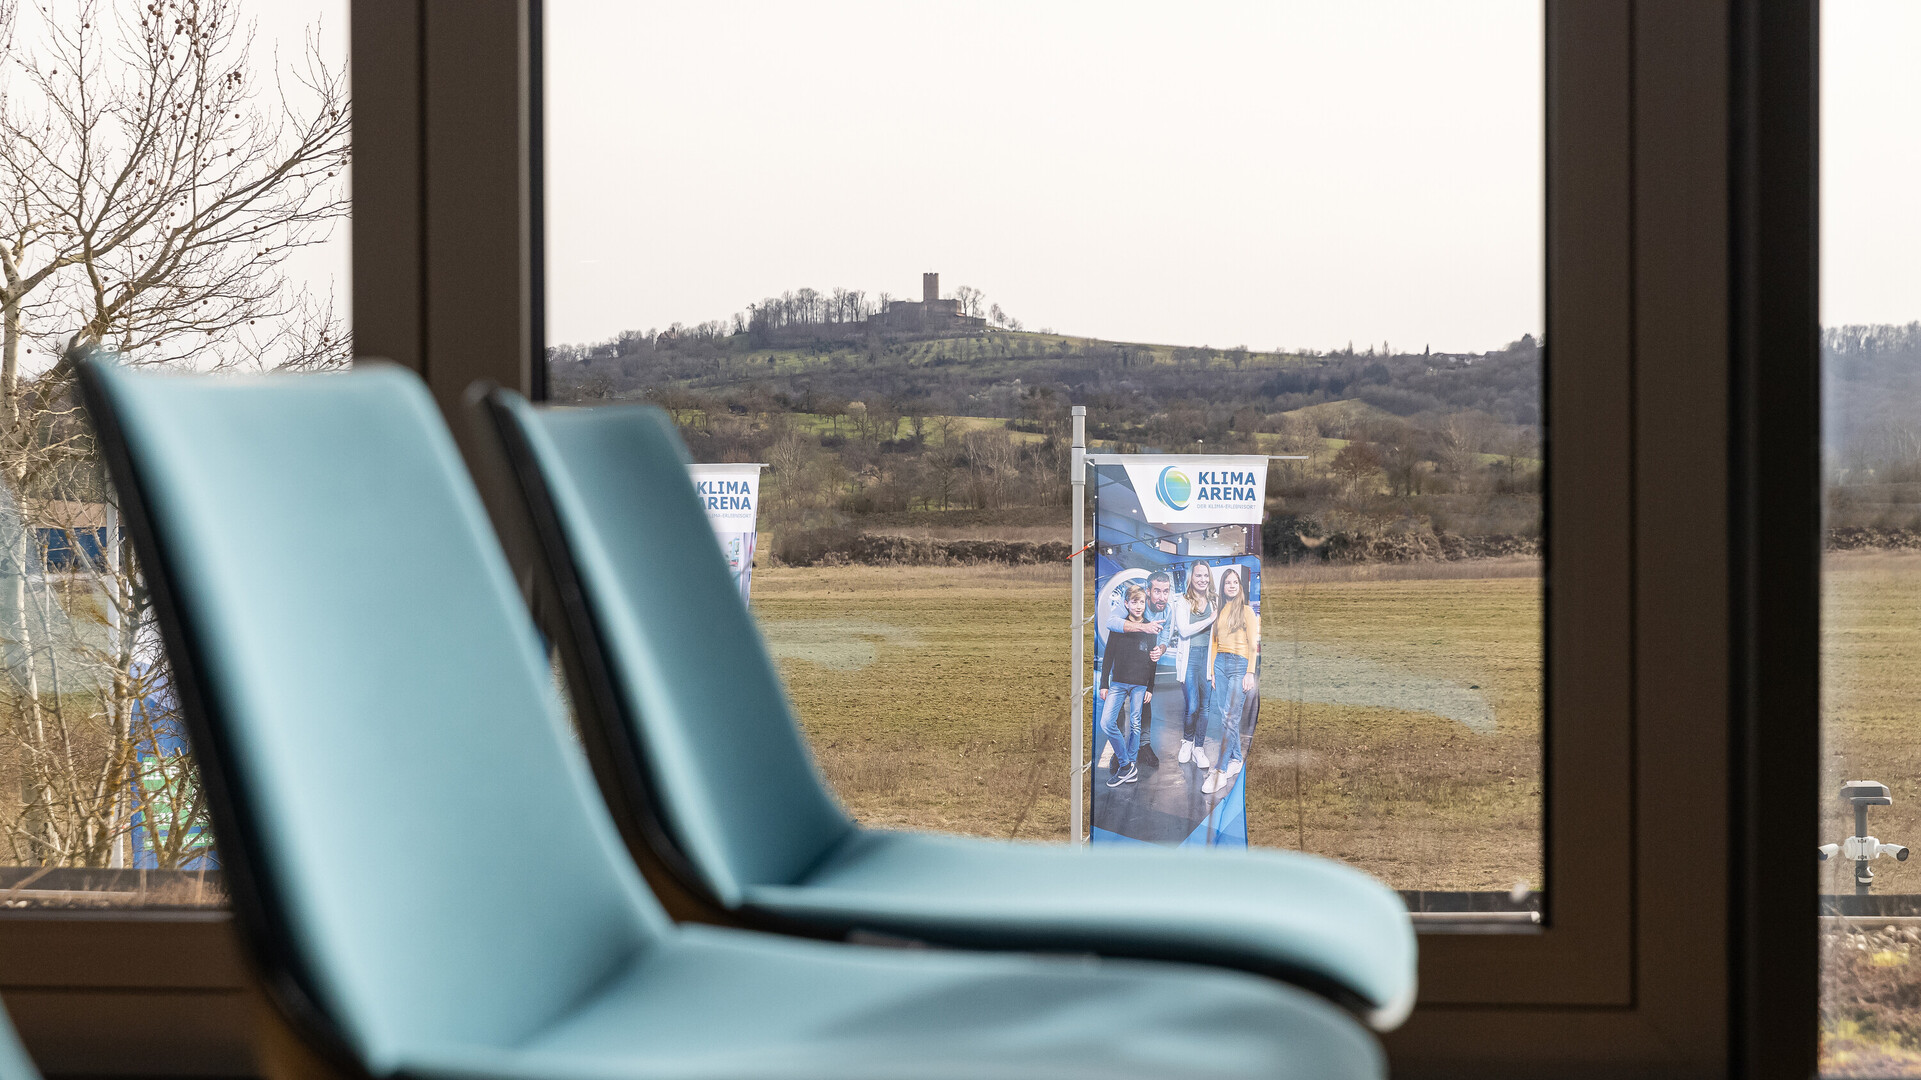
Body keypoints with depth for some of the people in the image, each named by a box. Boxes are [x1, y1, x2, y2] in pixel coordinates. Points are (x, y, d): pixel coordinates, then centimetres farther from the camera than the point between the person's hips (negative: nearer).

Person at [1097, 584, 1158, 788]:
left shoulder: (1151, 630, 5)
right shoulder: (1118, 627, 5)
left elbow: (1153, 661, 7)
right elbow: (1108, 656, 6)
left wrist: (1150, 688, 3)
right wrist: (1104, 684, 1)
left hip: (1140, 685, 0)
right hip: (1118, 683, 0)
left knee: (1135, 725, 2)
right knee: (1106, 723, -11)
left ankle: (1128, 767, 11)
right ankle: (1127, 766, -3)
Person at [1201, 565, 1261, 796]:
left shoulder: (1247, 611, 1)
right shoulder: (1219, 612, 16)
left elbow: (1253, 644, -3)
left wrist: (1250, 673, -10)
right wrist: (1212, 671, 12)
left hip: (1239, 664, -6)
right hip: (1220, 663, 6)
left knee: (1230, 716, -12)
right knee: (1226, 716, 4)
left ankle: (1221, 772, -18)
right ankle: (1235, 760, 14)